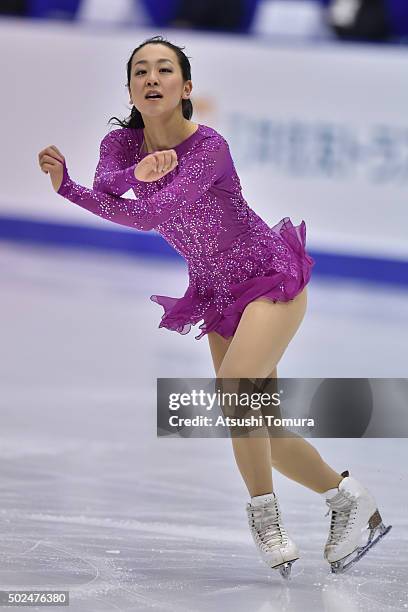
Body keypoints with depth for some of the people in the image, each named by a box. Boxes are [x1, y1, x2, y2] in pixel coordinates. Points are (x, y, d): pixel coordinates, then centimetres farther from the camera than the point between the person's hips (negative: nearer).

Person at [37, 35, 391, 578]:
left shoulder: (210, 147, -25)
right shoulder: (123, 144, -5)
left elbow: (149, 214, -34)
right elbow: (104, 189, -24)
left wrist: (66, 186, -30)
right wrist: (137, 173, -42)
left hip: (272, 279, -7)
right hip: (219, 293, 7)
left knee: (233, 387, -28)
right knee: (259, 431, 7)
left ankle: (264, 514, -12)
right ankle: (348, 498, 26)